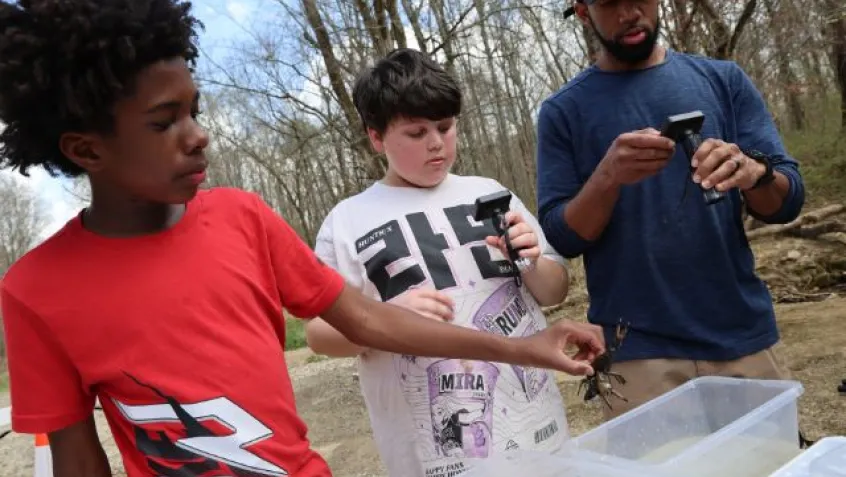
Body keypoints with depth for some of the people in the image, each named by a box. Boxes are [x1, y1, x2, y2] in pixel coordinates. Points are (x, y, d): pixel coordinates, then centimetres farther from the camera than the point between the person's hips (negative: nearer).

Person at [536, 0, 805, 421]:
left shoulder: (723, 79, 6)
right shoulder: (563, 110, 1)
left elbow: (787, 201, 3)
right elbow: (560, 238, -4)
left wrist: (754, 172, -20)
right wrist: (607, 178, -23)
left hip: (745, 337, 3)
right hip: (637, 353, -2)